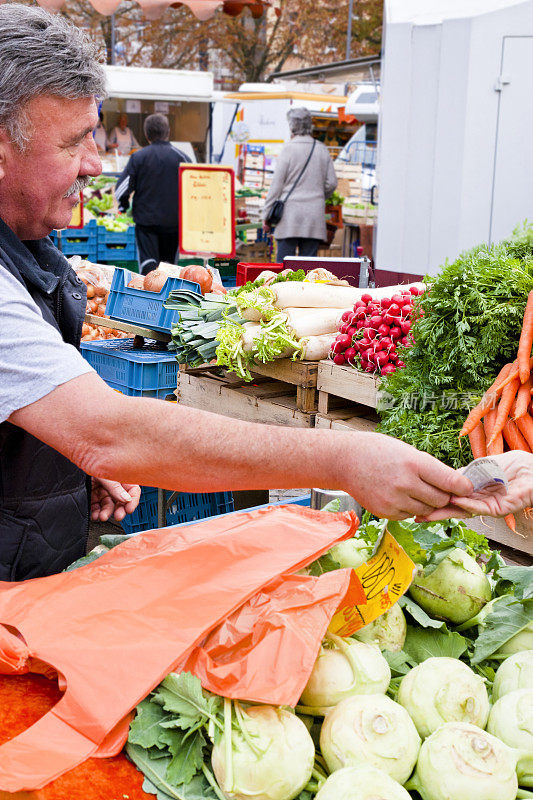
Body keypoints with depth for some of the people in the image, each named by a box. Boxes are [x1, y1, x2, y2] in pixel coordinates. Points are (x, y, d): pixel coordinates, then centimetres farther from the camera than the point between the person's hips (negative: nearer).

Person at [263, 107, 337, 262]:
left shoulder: (288, 149, -5)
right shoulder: (322, 150, 8)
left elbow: (276, 184, -6)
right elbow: (331, 183, 10)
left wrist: (266, 215, 0)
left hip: (291, 214, -4)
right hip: (315, 215, 4)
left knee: (284, 261, -2)